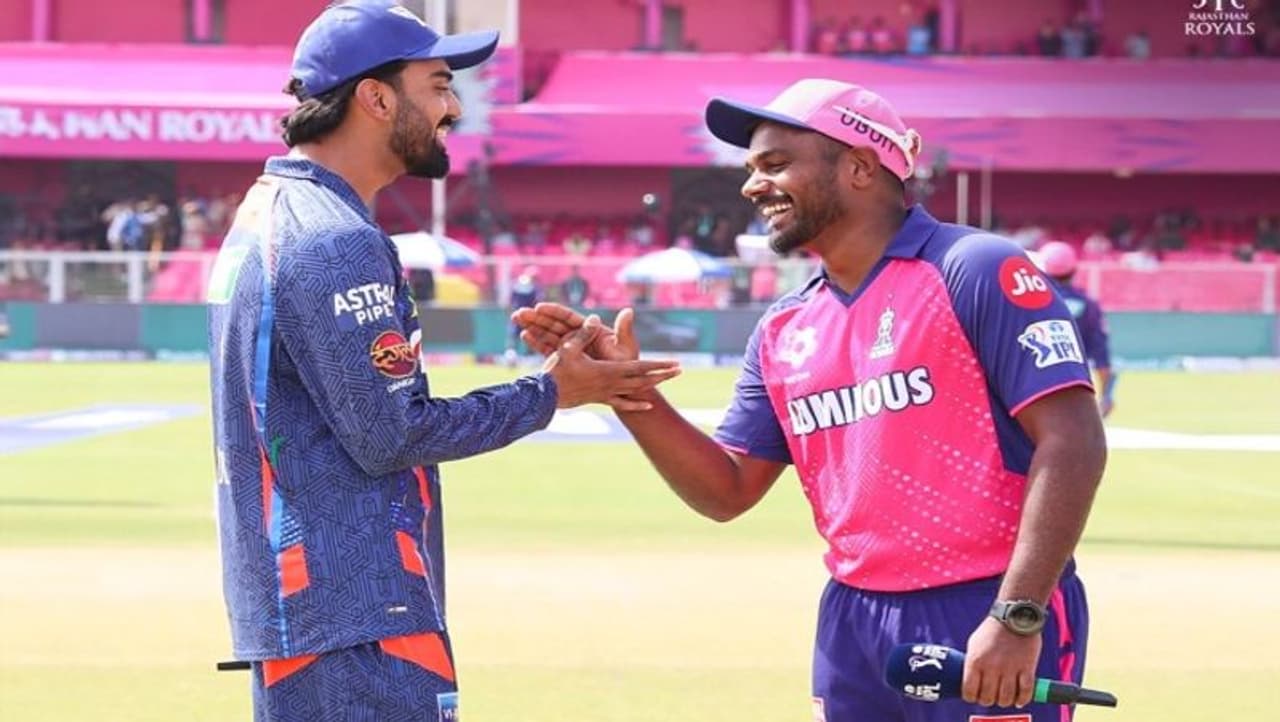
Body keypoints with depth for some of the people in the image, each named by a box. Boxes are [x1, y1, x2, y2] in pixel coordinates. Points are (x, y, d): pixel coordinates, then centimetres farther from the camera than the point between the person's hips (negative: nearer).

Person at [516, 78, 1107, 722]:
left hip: (994, 632, -7)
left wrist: (1018, 617, -21)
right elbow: (726, 491, 17)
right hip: (852, 623, 7)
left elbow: (1072, 444, -14)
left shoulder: (975, 272, -7)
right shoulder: (784, 328, 14)